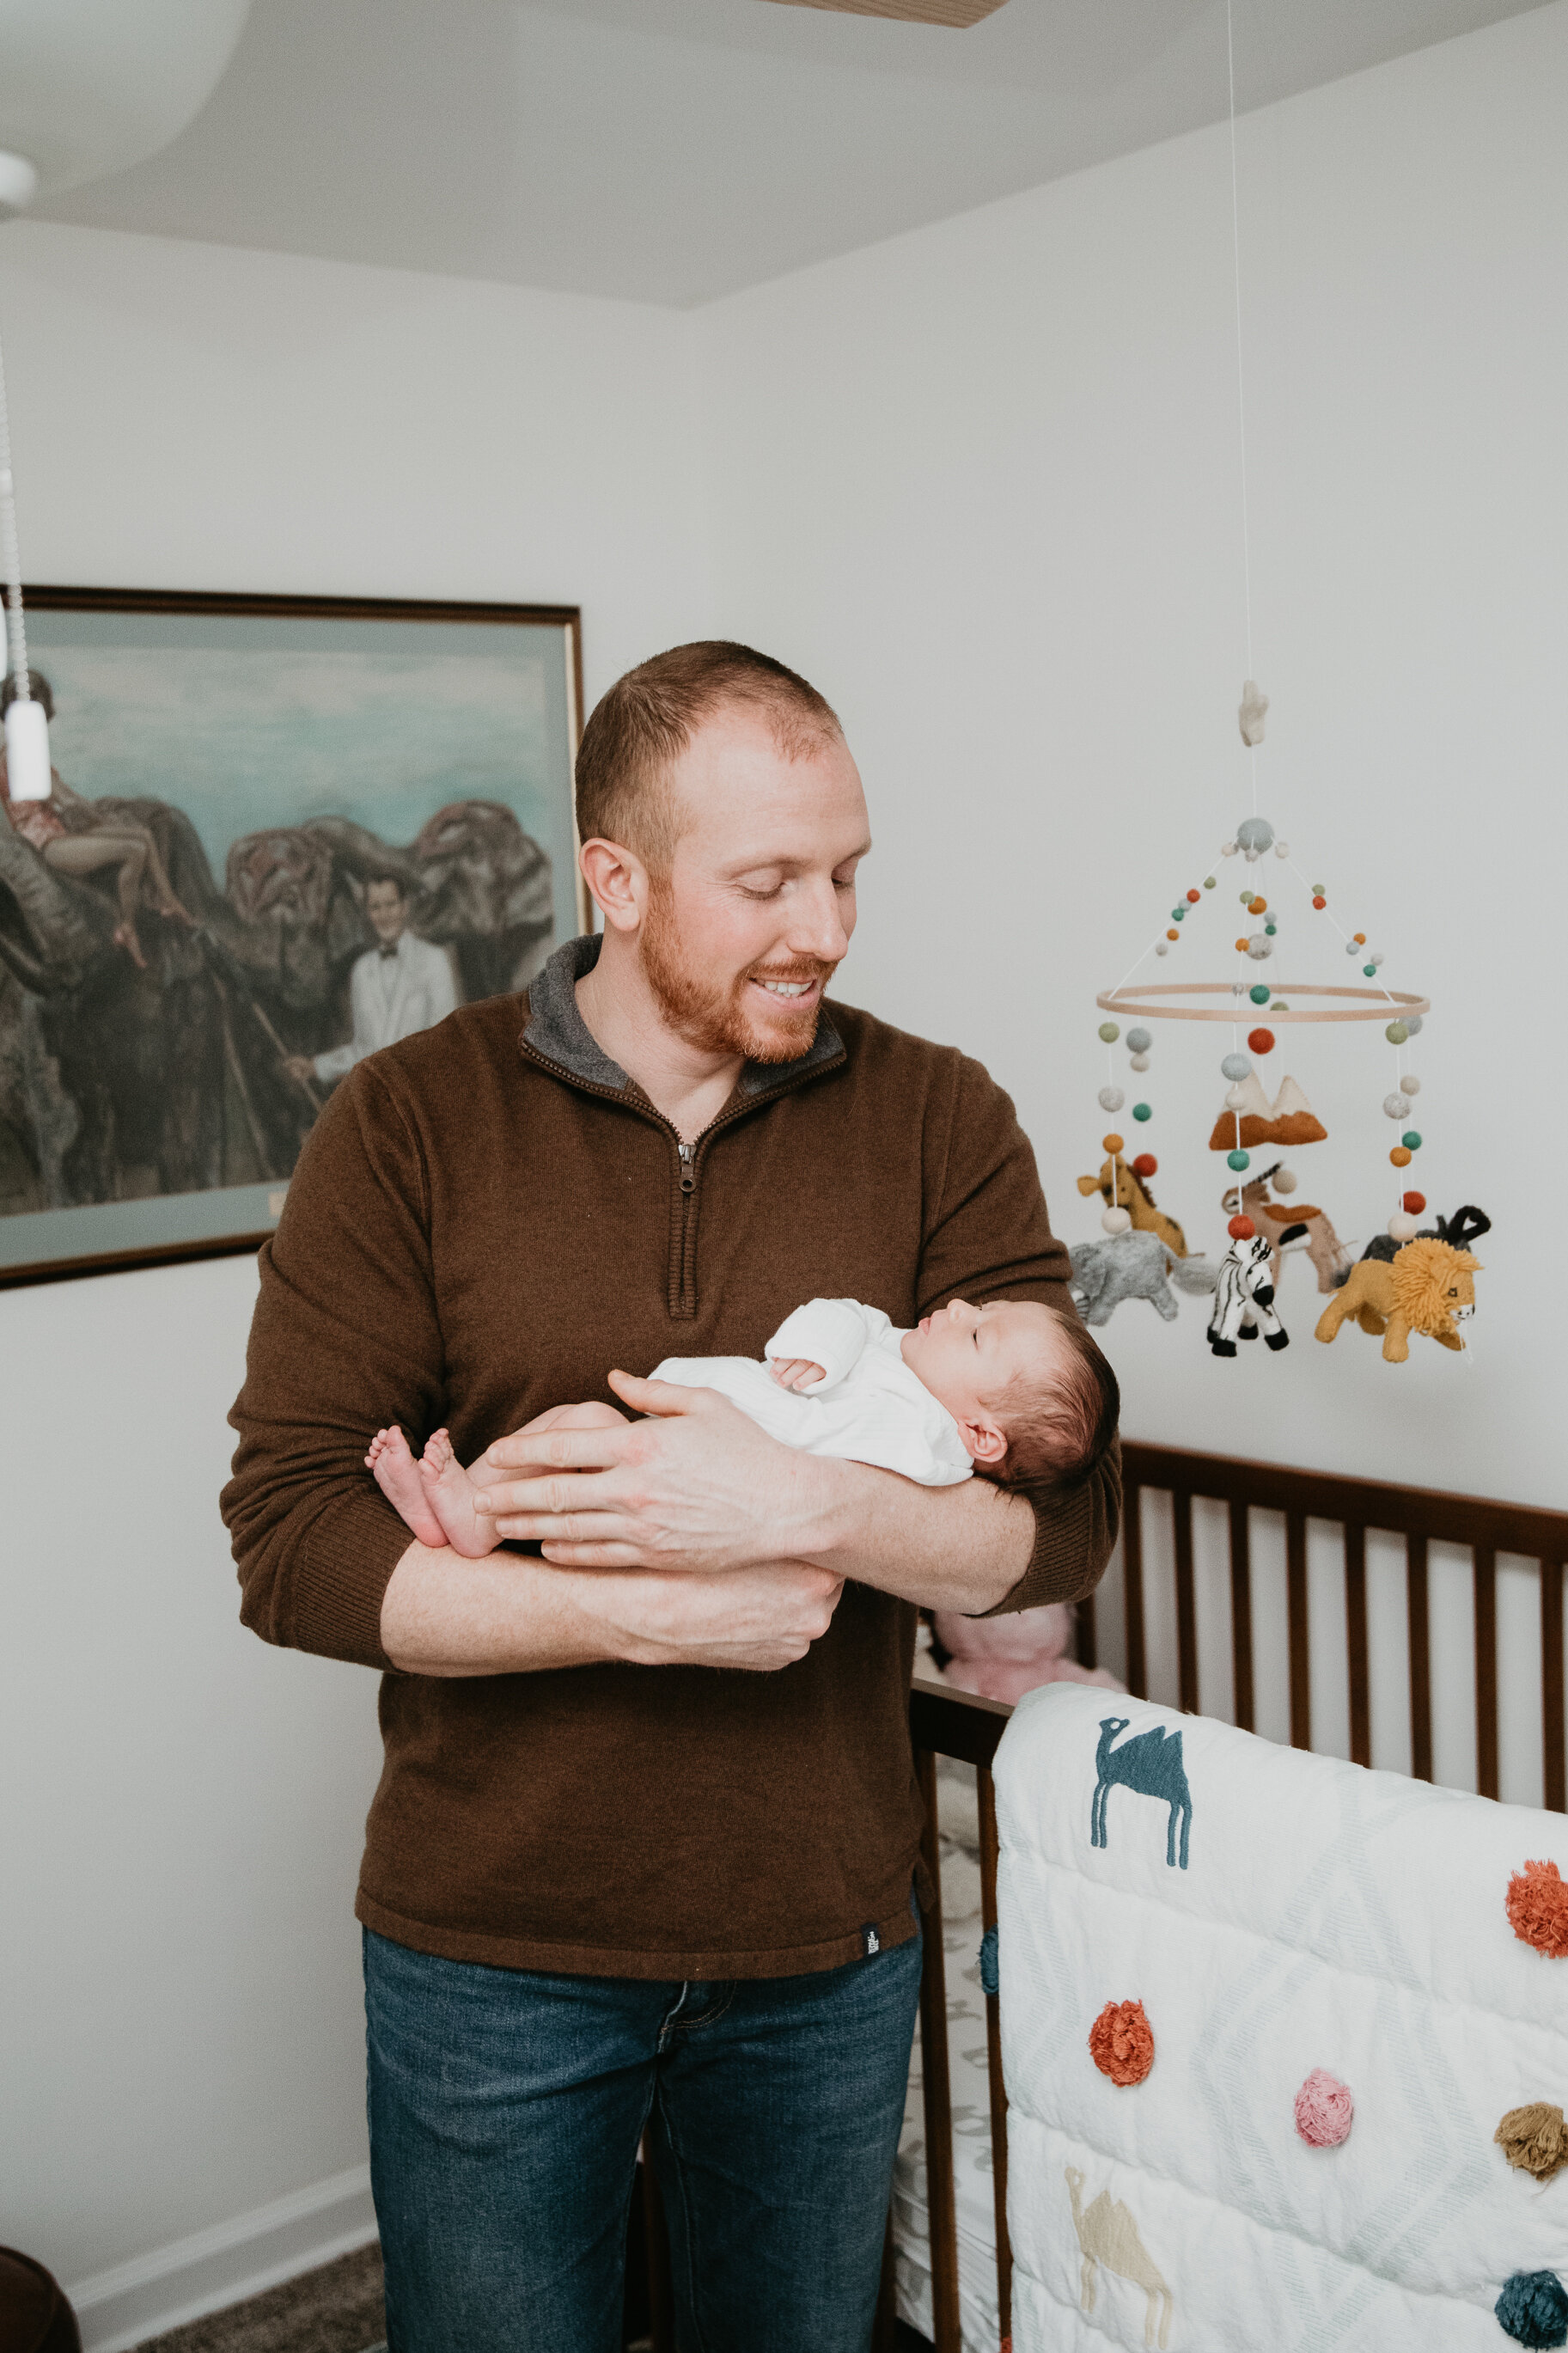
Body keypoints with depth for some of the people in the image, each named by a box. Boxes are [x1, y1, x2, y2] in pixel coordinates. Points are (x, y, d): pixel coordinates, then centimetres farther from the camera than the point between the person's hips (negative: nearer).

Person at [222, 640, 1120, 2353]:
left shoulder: (940, 1121, -4)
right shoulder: (408, 1123, -8)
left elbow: (1065, 1521, -8)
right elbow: (289, 1541, -14)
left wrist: (807, 1507, -27)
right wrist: (654, 1619, -23)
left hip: (826, 1944, 2)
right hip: (490, 1941, -1)